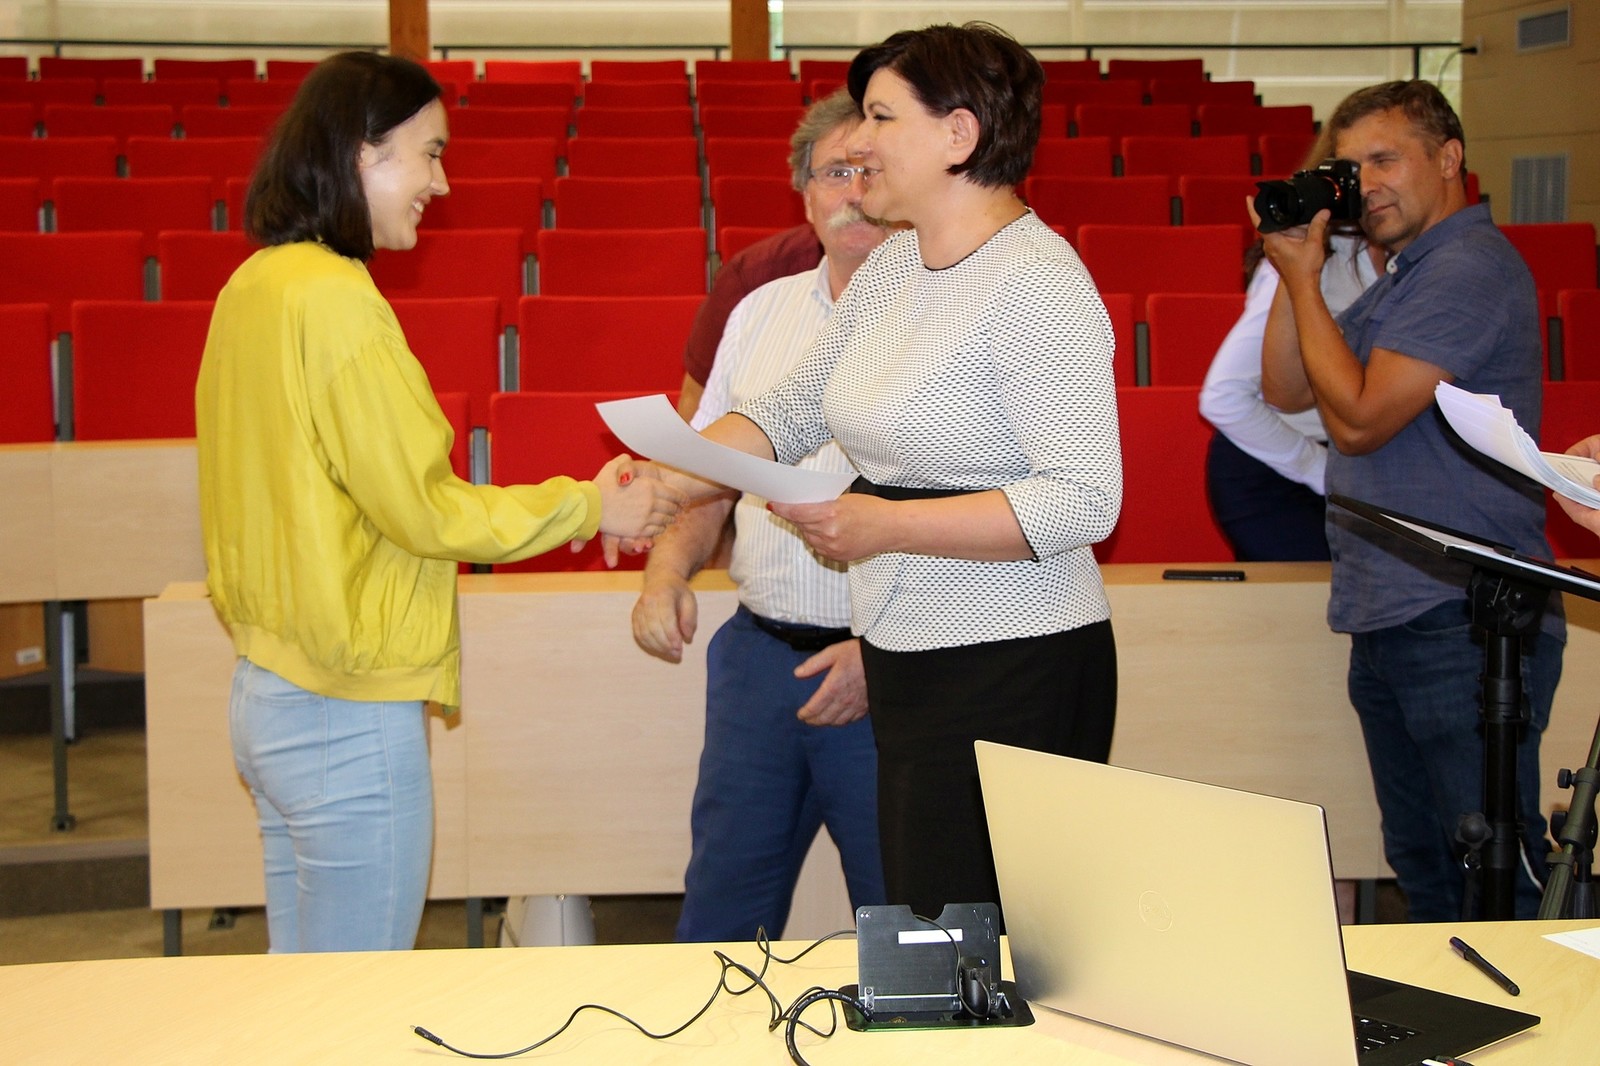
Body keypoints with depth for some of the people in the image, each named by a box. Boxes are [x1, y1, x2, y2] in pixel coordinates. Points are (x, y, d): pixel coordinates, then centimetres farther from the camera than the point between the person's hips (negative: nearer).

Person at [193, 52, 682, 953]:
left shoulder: (255, 285, 8)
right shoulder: (335, 296, -19)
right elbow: (424, 510, -16)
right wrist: (590, 507, -5)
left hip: (266, 695, 9)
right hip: (351, 717, -9)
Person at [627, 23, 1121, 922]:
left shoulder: (1037, 282, -15)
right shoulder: (892, 268, 12)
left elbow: (1084, 500, -21)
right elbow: (791, 412, 19)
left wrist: (885, 526, -25)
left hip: (1013, 672, -8)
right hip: (904, 655, 9)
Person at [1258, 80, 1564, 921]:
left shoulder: (1469, 268, -13)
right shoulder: (1404, 274, 19)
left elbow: (1358, 417, -16)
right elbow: (1287, 391, 17)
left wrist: (1303, 278, -7)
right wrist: (1298, 265, 6)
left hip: (1463, 622, -10)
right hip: (1389, 620, 10)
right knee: (1420, 867, 16)